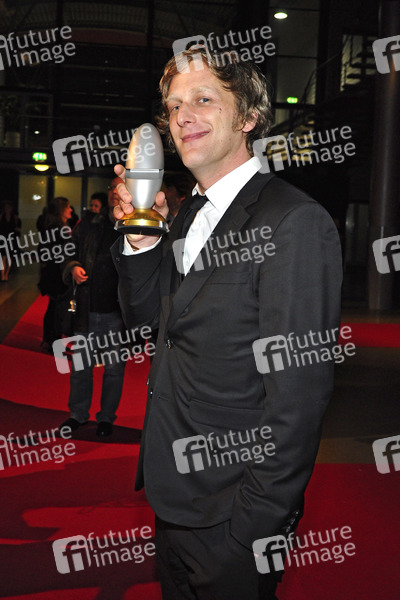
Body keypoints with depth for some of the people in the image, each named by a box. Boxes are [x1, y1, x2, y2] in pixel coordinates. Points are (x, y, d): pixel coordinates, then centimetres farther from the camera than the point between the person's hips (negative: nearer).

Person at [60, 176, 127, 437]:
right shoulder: (90, 224, 6)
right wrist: (73, 268, -4)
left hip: (117, 313, -3)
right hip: (87, 310, 3)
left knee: (114, 368, 10)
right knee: (80, 365, 13)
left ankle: (107, 416, 29)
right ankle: (78, 414, 31)